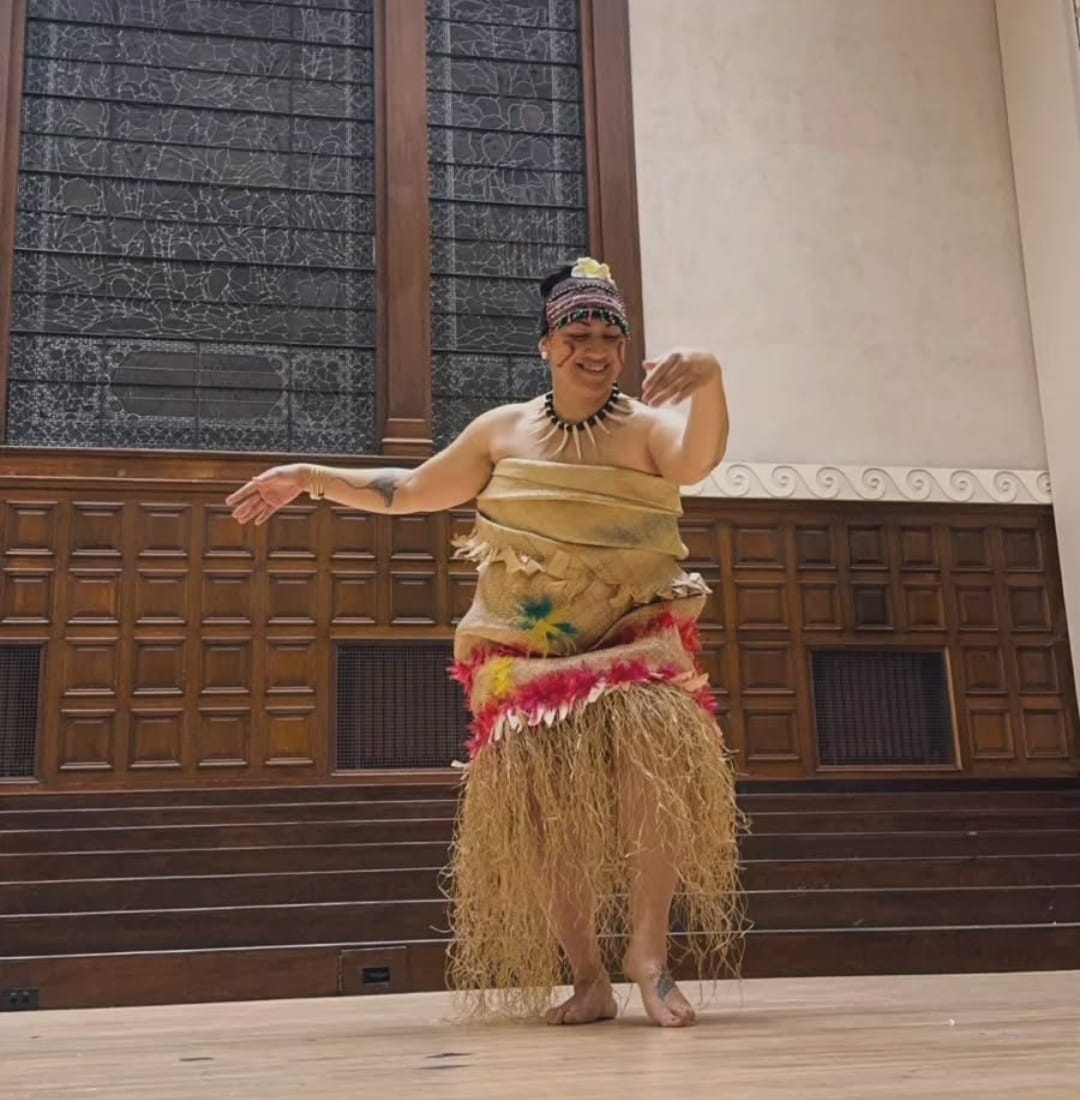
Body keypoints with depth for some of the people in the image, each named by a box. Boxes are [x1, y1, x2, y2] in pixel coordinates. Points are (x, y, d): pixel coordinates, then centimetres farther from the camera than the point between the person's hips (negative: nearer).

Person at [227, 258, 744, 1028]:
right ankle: (589, 978, 9)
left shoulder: (646, 425, -1)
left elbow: (699, 456, -25)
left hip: (635, 638, -2)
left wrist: (708, 377, -44)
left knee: (655, 755, -27)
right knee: (540, 806, -4)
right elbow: (409, 491, 16)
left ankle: (648, 947, -15)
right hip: (526, 656, 3)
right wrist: (309, 478, 11)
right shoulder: (503, 431, 8)